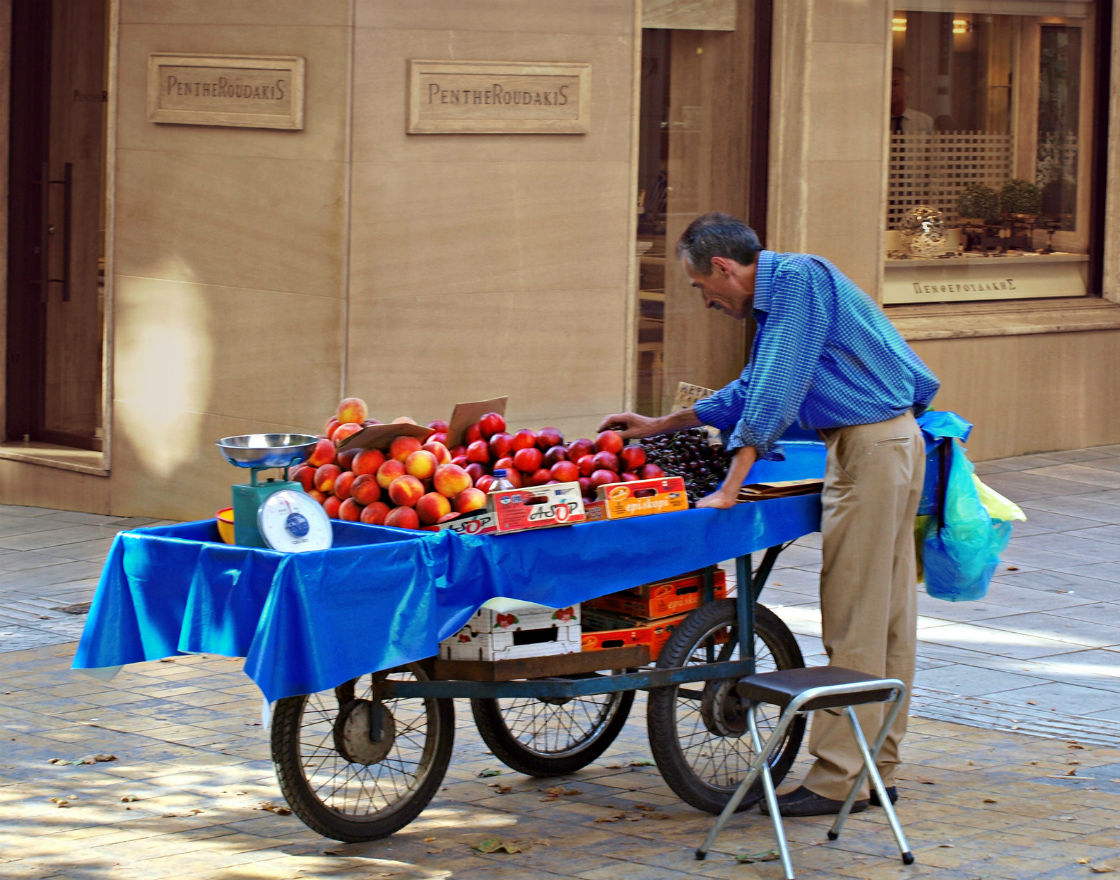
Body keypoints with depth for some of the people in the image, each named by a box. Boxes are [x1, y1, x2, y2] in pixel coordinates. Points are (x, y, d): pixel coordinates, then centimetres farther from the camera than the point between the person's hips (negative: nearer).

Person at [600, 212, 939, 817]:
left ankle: (838, 778, -5)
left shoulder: (797, 279, -13)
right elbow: (751, 393, 29)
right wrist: (659, 426, 33)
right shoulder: (776, 295, 18)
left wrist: (731, 485, -17)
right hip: (889, 446, 10)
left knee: (853, 623, -8)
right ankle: (876, 770, 16)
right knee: (886, 616, 12)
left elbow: (775, 393, -18)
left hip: (871, 448, -10)